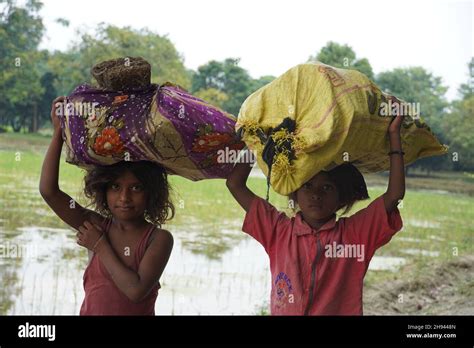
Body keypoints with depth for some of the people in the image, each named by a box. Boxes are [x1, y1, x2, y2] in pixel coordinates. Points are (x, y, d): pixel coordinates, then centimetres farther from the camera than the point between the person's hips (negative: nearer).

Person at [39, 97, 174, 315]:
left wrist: (100, 246, -12)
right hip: (90, 310, 3)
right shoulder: (97, 226, 0)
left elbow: (136, 290, -19)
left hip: (138, 310, -2)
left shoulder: (159, 239, -8)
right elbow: (48, 191, -7)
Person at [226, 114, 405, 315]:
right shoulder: (279, 231, 7)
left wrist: (394, 134, 1)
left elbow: (394, 194, -1)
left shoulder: (354, 233, 5)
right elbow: (235, 184, 8)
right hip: (283, 312, 1)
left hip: (343, 311, 0)